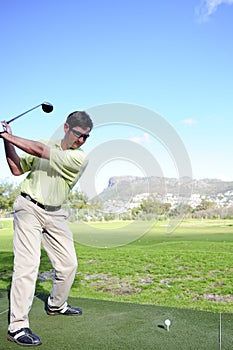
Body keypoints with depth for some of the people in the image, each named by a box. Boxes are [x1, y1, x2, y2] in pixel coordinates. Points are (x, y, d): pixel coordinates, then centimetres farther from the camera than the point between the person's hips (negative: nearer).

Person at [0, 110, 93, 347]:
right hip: (28, 207, -2)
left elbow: (41, 151, -18)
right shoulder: (45, 143, 3)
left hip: (55, 214, 2)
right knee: (28, 264, -13)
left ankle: (56, 305, 35)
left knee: (68, 263, 9)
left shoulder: (79, 158, -7)